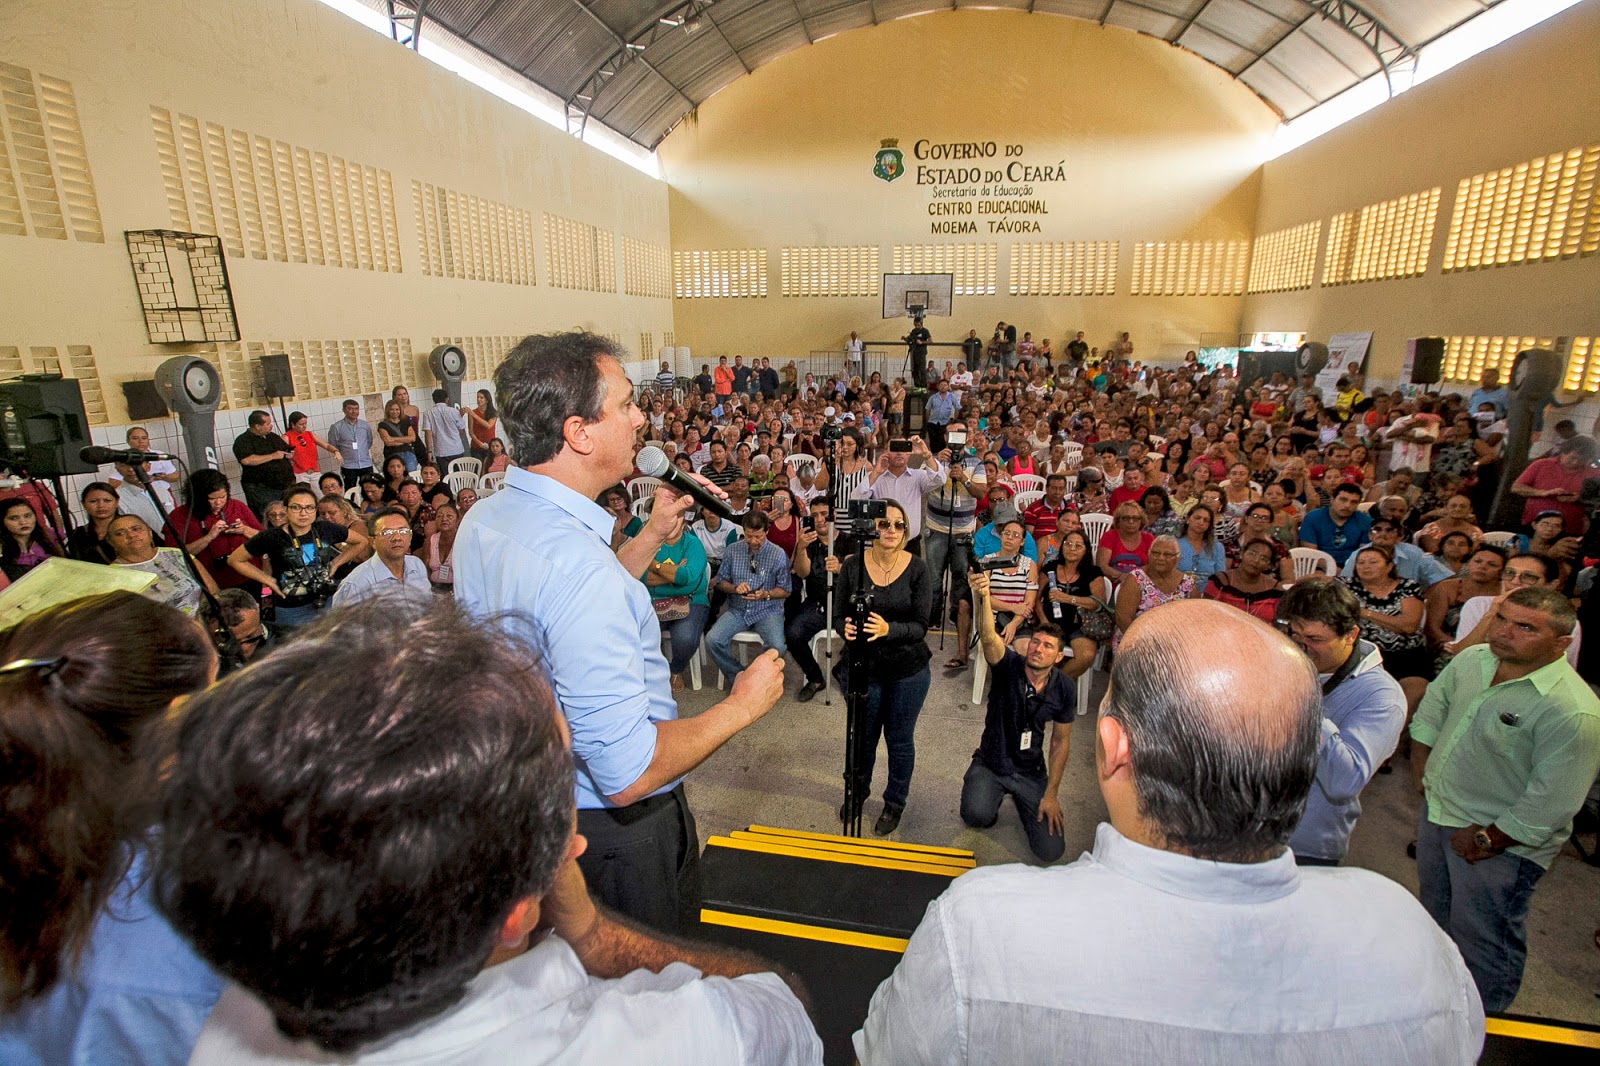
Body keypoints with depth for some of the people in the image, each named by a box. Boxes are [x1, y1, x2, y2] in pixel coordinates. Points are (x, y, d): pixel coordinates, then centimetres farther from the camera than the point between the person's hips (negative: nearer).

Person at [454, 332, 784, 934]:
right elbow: (627, 773, -35)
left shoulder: (483, 519, -5)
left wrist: (655, 534, 4)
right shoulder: (576, 563, -37)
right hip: (619, 822, -8)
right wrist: (741, 705, -21)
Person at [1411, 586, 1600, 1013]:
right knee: (1436, 916, 28)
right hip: (1437, 813, 8)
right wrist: (1421, 765, 9)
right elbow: (1433, 705, 13)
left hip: (1503, 841, -8)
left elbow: (1551, 805, -25)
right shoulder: (1472, 659, -6)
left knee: (1480, 942, 9)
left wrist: (1486, 840, -18)